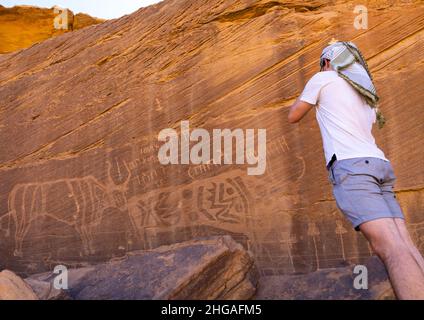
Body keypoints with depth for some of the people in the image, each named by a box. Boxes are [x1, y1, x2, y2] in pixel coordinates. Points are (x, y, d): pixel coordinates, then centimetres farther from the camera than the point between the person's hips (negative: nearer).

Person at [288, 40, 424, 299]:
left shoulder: (322, 79, 10)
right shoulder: (367, 92, 29)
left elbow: (293, 116, 17)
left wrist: (308, 96, 36)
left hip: (350, 166, -7)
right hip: (379, 164, 7)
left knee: (391, 248, -21)